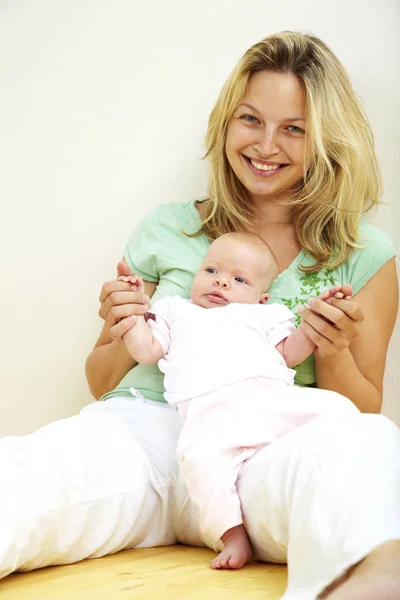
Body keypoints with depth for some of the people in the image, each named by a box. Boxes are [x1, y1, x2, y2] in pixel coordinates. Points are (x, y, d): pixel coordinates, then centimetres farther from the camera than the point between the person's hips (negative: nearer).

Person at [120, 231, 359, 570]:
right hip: (211, 412, -2)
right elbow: (146, 351, 28)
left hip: (273, 398, 2)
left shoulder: (261, 316, 35)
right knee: (201, 457, -35)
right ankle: (234, 536, -34)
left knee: (336, 407, -20)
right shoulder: (176, 312, 37)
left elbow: (289, 353, 22)